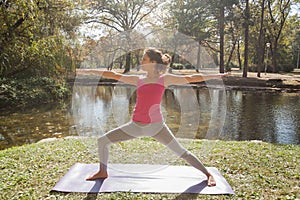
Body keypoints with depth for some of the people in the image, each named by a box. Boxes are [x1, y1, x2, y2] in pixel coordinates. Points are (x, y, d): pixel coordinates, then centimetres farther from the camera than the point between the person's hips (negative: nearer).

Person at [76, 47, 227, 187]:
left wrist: (215, 76, 2)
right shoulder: (138, 80, 10)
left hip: (156, 125, -4)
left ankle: (208, 174, 13)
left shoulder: (164, 79, 2)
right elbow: (113, 75, 14)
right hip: (135, 125, 4)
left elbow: (190, 78, 2)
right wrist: (89, 71, 18)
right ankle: (103, 172, 26)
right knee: (102, 141, 5)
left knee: (180, 151, -5)